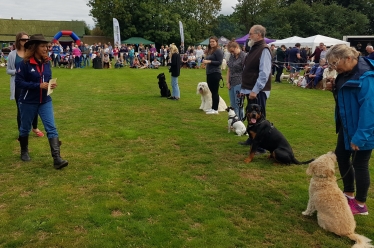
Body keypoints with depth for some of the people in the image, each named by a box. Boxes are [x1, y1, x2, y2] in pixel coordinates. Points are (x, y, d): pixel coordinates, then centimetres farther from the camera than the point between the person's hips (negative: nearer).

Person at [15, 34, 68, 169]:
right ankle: (24, 152, 40)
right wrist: (38, 85, -25)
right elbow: (19, 82, -17)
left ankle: (57, 159, -12)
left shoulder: (46, 63, 2)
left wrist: (51, 84, -7)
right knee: (25, 128, 15)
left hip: (45, 101, 4)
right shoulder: (25, 63, -15)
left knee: (51, 128, -8)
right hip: (28, 102, -4)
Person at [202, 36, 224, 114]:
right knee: (212, 91, 13)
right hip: (209, 73, 9)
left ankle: (215, 109, -1)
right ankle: (213, 108, 21)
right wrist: (205, 61, 4)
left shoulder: (218, 51, -9)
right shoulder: (209, 51, 16)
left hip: (215, 74, -9)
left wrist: (209, 61, -18)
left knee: (215, 91, -5)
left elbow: (220, 62, -16)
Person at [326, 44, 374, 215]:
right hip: (347, 126, 9)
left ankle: (360, 205, 19)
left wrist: (360, 136, -28)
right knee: (341, 156, 16)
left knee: (359, 164, 2)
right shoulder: (346, 73, 3)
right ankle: (348, 194, 34)